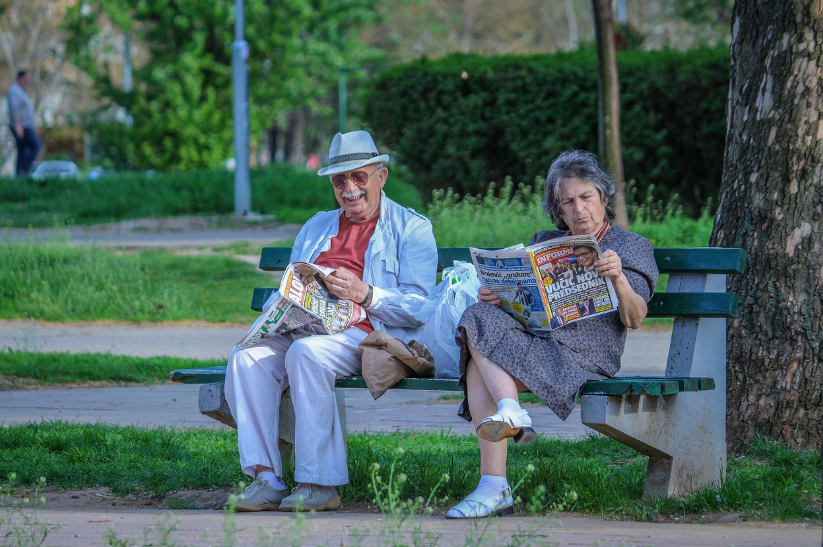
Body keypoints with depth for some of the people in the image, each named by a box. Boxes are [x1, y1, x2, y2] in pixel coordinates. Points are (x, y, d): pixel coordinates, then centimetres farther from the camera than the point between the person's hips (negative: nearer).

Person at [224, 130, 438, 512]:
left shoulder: (411, 228, 9)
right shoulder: (316, 228, 28)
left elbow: (419, 307, -3)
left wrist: (364, 294, -19)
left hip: (366, 334, -6)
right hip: (305, 330, 6)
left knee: (307, 353, -36)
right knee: (246, 357, -24)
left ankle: (319, 484, -33)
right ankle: (265, 477, -29)